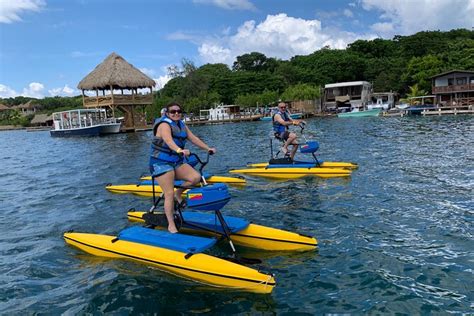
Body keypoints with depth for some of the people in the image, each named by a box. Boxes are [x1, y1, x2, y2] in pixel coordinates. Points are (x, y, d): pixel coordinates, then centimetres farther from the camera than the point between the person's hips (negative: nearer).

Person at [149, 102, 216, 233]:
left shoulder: (182, 125, 10)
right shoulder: (165, 124, -16)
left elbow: (193, 138, 11)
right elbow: (168, 140, -35)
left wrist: (208, 148, 3)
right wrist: (180, 150, -53)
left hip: (177, 162, 7)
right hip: (161, 163, -7)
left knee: (196, 177, -14)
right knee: (169, 194, -12)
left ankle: (179, 193, 11)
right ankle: (171, 225, -1)